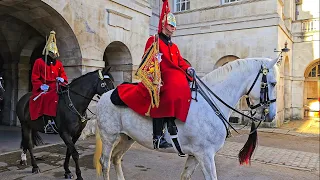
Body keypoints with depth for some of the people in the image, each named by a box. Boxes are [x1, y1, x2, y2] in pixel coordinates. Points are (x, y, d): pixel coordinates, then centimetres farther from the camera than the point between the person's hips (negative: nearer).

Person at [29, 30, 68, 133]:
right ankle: (48, 123, -35)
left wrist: (62, 79, -5)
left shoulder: (58, 63, 18)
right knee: (46, 98, -34)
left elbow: (63, 75, 20)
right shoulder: (39, 62, 5)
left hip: (55, 88, 4)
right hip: (43, 89, -4)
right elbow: (34, 78, 1)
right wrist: (41, 86, -15)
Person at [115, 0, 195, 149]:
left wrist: (188, 68, -1)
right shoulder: (154, 40, 5)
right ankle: (158, 137, -24)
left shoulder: (174, 46, 26)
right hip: (161, 79, -8)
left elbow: (180, 61, 17)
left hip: (176, 79, 8)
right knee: (164, 97, -27)